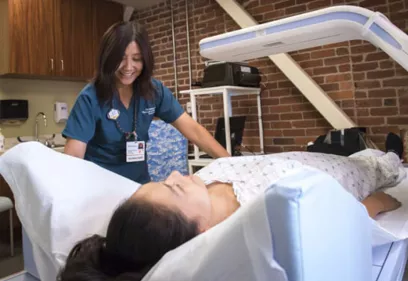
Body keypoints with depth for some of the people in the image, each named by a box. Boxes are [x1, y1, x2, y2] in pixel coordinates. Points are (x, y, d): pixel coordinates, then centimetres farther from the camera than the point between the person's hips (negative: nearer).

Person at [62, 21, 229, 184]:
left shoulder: (154, 90, -5)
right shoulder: (90, 98, -14)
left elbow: (193, 129, -9)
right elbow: (73, 154, -18)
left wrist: (229, 163, -19)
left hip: (138, 182, 3)